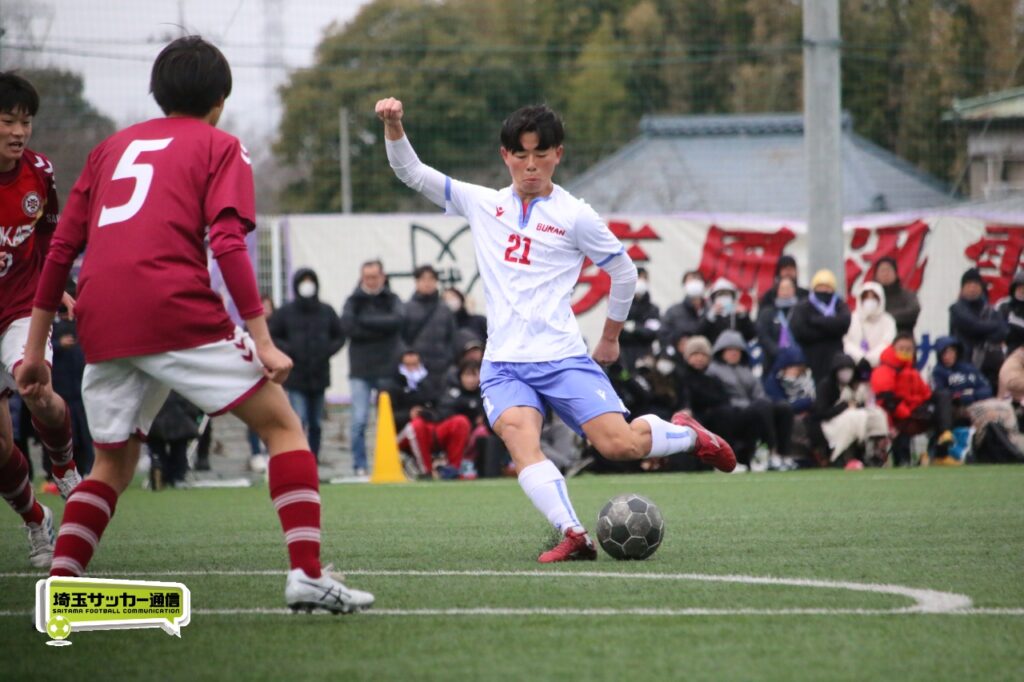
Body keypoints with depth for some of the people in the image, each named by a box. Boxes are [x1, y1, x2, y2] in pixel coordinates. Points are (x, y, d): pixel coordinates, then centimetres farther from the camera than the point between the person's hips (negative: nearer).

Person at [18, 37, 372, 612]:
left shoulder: (113, 147, 25)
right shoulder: (220, 147, 11)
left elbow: (61, 249, 20)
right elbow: (228, 244, -5)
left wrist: (36, 349, 23)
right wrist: (263, 342, -8)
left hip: (101, 326, 5)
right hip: (177, 312, -5)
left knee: (113, 462, 20)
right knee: (283, 425, 7)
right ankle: (308, 575, -5)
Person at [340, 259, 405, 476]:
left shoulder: (392, 300, 7)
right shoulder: (354, 301, 6)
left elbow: (397, 320, -13)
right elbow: (347, 326, -12)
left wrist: (365, 321, -12)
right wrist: (380, 328, -11)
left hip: (388, 370, 1)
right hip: (360, 371, -1)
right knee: (359, 420, -8)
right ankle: (359, 467, -3)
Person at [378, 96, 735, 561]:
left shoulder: (575, 217, 1)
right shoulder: (483, 204, 11)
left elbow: (623, 272, 12)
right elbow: (411, 172, 11)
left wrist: (610, 338, 17)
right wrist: (393, 125, -6)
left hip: (562, 357, -2)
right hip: (503, 363, 2)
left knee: (619, 444, -14)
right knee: (521, 443, -26)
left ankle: (685, 433, 17)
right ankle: (573, 535, -33)